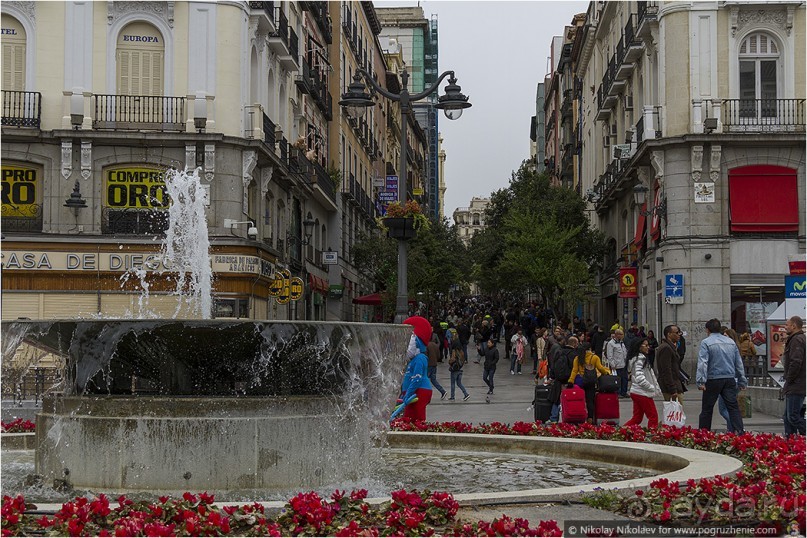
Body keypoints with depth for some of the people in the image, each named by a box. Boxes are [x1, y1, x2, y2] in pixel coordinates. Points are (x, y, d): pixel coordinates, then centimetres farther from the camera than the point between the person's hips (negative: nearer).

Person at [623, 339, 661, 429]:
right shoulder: (640, 359, -17)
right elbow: (640, 379, -25)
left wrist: (656, 388, 11)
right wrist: (652, 388, -16)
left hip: (636, 392, 10)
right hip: (643, 393, -10)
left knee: (637, 418, 12)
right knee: (653, 417, -2)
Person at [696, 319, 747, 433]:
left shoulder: (706, 342, -4)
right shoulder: (731, 342, 12)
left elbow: (702, 363, -15)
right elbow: (739, 363, 14)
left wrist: (701, 381, -20)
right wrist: (742, 381, 19)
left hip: (713, 380, -4)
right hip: (730, 379, 4)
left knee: (707, 409, 6)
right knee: (733, 407, 0)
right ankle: (739, 431, -14)